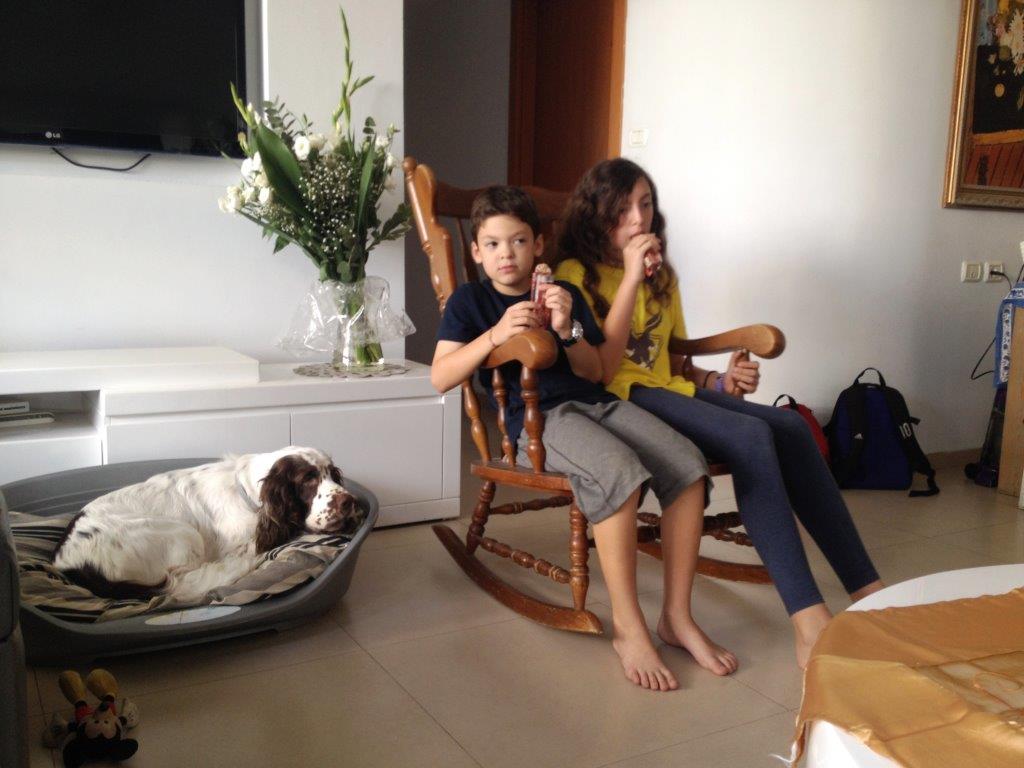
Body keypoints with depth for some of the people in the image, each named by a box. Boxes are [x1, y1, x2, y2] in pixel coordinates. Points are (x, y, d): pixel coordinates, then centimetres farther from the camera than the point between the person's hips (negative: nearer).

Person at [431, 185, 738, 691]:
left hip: (596, 403, 5)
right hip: (537, 418, -5)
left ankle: (677, 616, -9)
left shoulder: (566, 295, 20)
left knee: (688, 464, -20)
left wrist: (568, 330, -4)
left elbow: (594, 372, 15)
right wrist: (495, 334, -15)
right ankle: (627, 626, -21)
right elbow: (440, 378, -3)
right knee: (619, 471, -35)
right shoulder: (469, 300, 10)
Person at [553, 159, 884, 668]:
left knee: (789, 427, -18)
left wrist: (718, 381, 5)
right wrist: (630, 279, -16)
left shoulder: (661, 274, 21)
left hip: (669, 392, 7)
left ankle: (867, 591, -17)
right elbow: (600, 369, -14)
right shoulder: (576, 275, -1)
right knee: (751, 437, -29)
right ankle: (809, 622, -34)